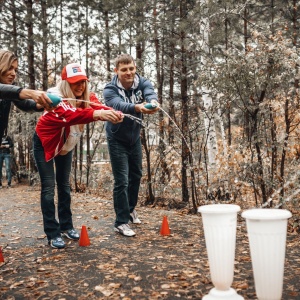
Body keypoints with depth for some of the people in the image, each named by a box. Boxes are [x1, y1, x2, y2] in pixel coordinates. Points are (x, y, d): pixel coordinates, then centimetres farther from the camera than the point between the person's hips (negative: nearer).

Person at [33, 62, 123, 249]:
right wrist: (96, 114, -70)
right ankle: (52, 233, -1)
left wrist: (113, 113, -58)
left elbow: (98, 106, -35)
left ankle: (66, 226, 22)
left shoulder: (87, 96, -14)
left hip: (66, 144, 6)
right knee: (49, 187, -7)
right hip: (45, 143, -5)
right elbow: (69, 114, -54)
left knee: (65, 185, 11)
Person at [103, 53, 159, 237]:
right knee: (122, 181, -6)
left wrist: (153, 101, -60)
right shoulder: (110, 90, -23)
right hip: (117, 140, -4)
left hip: (135, 138, 5)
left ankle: (131, 208, 41)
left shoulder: (142, 83, -13)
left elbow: (150, 92, -35)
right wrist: (137, 107, -65)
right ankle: (121, 222, 6)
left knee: (136, 175, 18)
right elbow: (118, 105, -44)